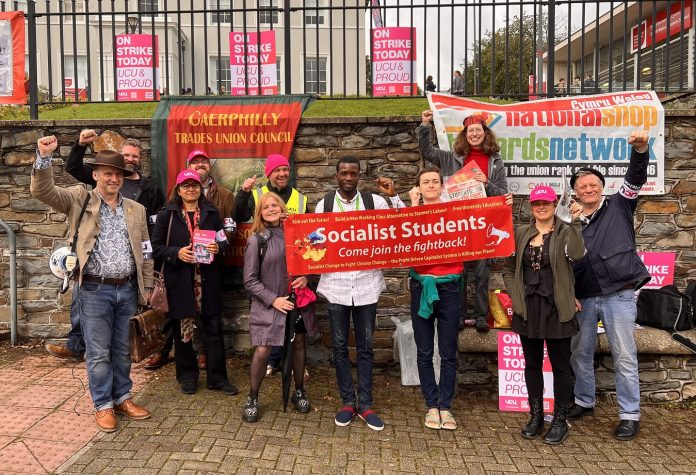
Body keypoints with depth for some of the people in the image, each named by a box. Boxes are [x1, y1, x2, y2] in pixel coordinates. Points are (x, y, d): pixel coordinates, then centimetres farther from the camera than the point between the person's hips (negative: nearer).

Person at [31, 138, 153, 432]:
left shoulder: (136, 209, 9)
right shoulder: (79, 200, 1)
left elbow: (145, 251, 11)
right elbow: (42, 191, -14)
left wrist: (147, 286, 9)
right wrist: (44, 157, -29)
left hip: (127, 289, 3)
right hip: (95, 290, -3)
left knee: (122, 349, 15)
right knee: (98, 352, 5)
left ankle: (122, 398, 28)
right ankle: (103, 405, 19)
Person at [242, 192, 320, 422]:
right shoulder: (256, 240, -7)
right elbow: (250, 281, -7)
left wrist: (305, 278, -9)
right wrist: (273, 299, -14)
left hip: (297, 300, 4)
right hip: (268, 304, -3)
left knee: (299, 344, 13)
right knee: (262, 351, -7)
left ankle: (299, 392, 33)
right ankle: (252, 399, 14)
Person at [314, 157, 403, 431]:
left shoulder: (375, 202, 0)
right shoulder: (324, 204, 3)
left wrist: (394, 195, -15)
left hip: (366, 284, 0)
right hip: (336, 284, 1)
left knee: (365, 346, 8)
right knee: (339, 346, 9)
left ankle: (365, 404, 19)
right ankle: (347, 401, 23)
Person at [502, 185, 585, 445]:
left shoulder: (565, 232, -3)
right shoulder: (520, 233, 7)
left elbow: (576, 254, -25)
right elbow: (509, 269, 12)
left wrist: (575, 221, -27)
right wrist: (515, 295, 0)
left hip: (556, 309, -3)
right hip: (528, 309, 4)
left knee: (560, 365, 6)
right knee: (532, 364, 13)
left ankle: (559, 421, 19)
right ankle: (536, 416, 26)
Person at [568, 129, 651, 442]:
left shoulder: (618, 206, 4)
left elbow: (635, 178, -12)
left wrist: (640, 149, -29)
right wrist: (569, 295, 0)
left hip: (619, 295, -4)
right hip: (583, 297, 4)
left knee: (624, 357, 2)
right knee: (580, 352, 14)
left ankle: (630, 415, 14)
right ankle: (584, 402, 32)